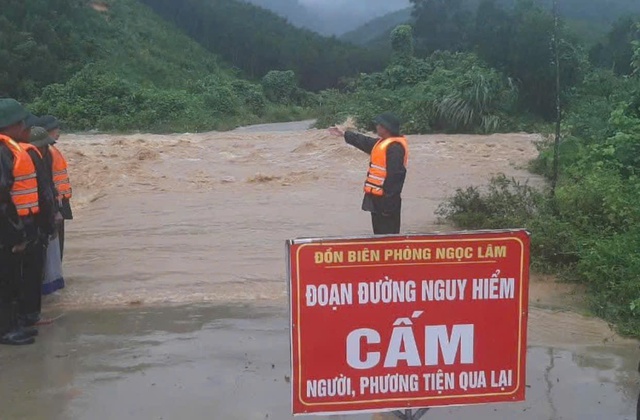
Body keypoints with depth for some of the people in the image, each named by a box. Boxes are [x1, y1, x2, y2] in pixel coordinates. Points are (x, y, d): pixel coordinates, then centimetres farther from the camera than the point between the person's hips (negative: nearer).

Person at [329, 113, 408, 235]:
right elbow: (364, 142, 31)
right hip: (377, 197, 11)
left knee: (387, 233, -8)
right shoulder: (382, 143, 14)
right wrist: (344, 134, 39)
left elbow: (395, 175, -25)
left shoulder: (395, 147, -19)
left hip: (386, 198, -11)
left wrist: (389, 199, -26)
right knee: (379, 232, 19)